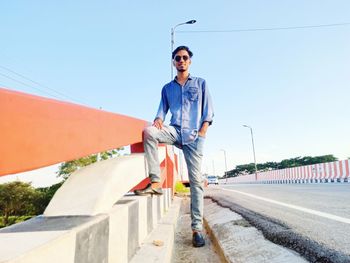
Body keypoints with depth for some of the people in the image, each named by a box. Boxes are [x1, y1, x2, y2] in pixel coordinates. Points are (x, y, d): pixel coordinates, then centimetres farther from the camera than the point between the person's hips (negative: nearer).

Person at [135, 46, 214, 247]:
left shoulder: (201, 83, 14)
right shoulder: (167, 88, 19)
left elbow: (208, 110, 8)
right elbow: (163, 109, 13)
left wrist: (202, 131, -7)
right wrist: (159, 119, -11)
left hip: (194, 135, -1)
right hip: (174, 131, 2)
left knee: (196, 179, -6)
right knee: (149, 132, -30)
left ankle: (197, 228, 0)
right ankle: (156, 182, -25)